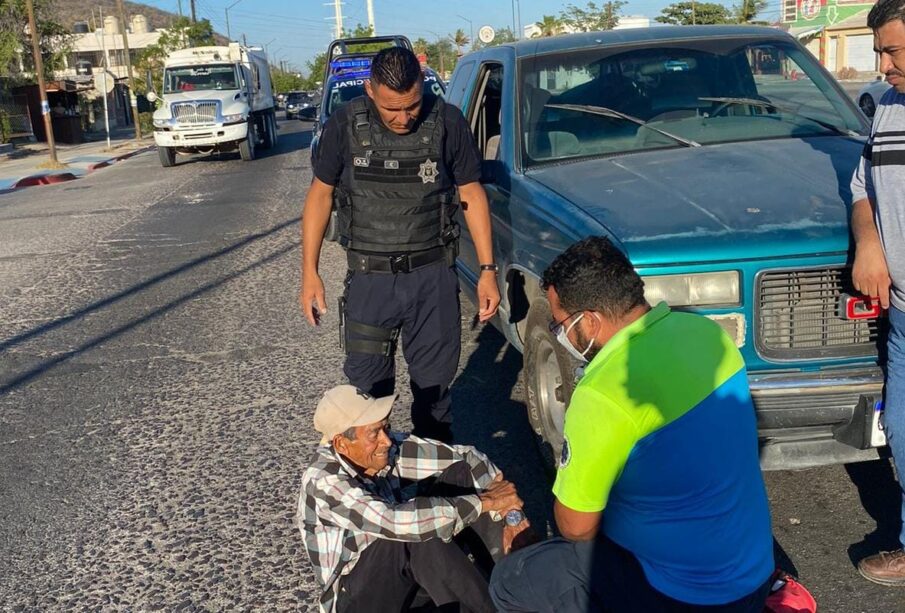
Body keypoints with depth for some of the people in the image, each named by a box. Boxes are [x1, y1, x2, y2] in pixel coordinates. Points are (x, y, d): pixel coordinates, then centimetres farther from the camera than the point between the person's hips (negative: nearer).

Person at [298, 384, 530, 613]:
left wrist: (511, 515, -23)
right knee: (419, 533, -35)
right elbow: (395, 522, -42)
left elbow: (467, 458, -8)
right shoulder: (323, 482, -29)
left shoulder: (393, 449, -13)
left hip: (408, 572, 6)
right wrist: (484, 501, -36)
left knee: (461, 472, -10)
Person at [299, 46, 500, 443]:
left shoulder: (447, 123, -8)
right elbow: (320, 193, 3)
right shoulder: (345, 126, -7)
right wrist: (309, 272, 0)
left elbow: (471, 193, 1)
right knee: (367, 385, 8)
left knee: (434, 381, 11)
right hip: (370, 277, 0)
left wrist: (487, 269, -2)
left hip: (434, 276, 0)